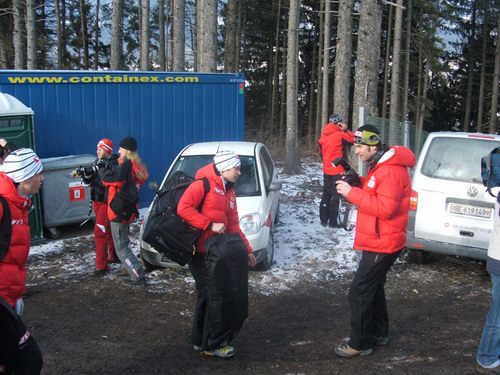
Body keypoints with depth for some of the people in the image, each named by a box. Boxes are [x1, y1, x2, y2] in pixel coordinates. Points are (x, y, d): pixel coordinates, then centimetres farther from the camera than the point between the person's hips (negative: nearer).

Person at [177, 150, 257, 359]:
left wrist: (246, 249, 13)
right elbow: (183, 208, -20)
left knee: (208, 296, 14)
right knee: (214, 296, -4)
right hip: (200, 250, -8)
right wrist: (210, 225, -22)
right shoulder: (203, 184, -10)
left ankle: (201, 340, 26)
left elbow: (233, 225, 18)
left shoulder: (230, 191, 16)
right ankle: (213, 344, 7)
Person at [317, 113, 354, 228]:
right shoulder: (340, 135, -14)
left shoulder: (323, 136, 5)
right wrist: (346, 130, 2)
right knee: (336, 196, 0)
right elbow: (353, 140, -2)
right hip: (338, 171, -6)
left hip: (326, 170, 6)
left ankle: (323, 220, 18)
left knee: (326, 194, 14)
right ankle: (333, 222, 1)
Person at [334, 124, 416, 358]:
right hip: (378, 242, 11)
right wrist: (357, 183, -1)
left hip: (382, 244, -11)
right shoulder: (379, 165, 11)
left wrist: (352, 193, -26)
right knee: (373, 287, 21)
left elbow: (385, 208, -29)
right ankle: (379, 333, 35)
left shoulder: (391, 170, -23)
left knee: (359, 292, -6)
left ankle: (360, 344, 5)